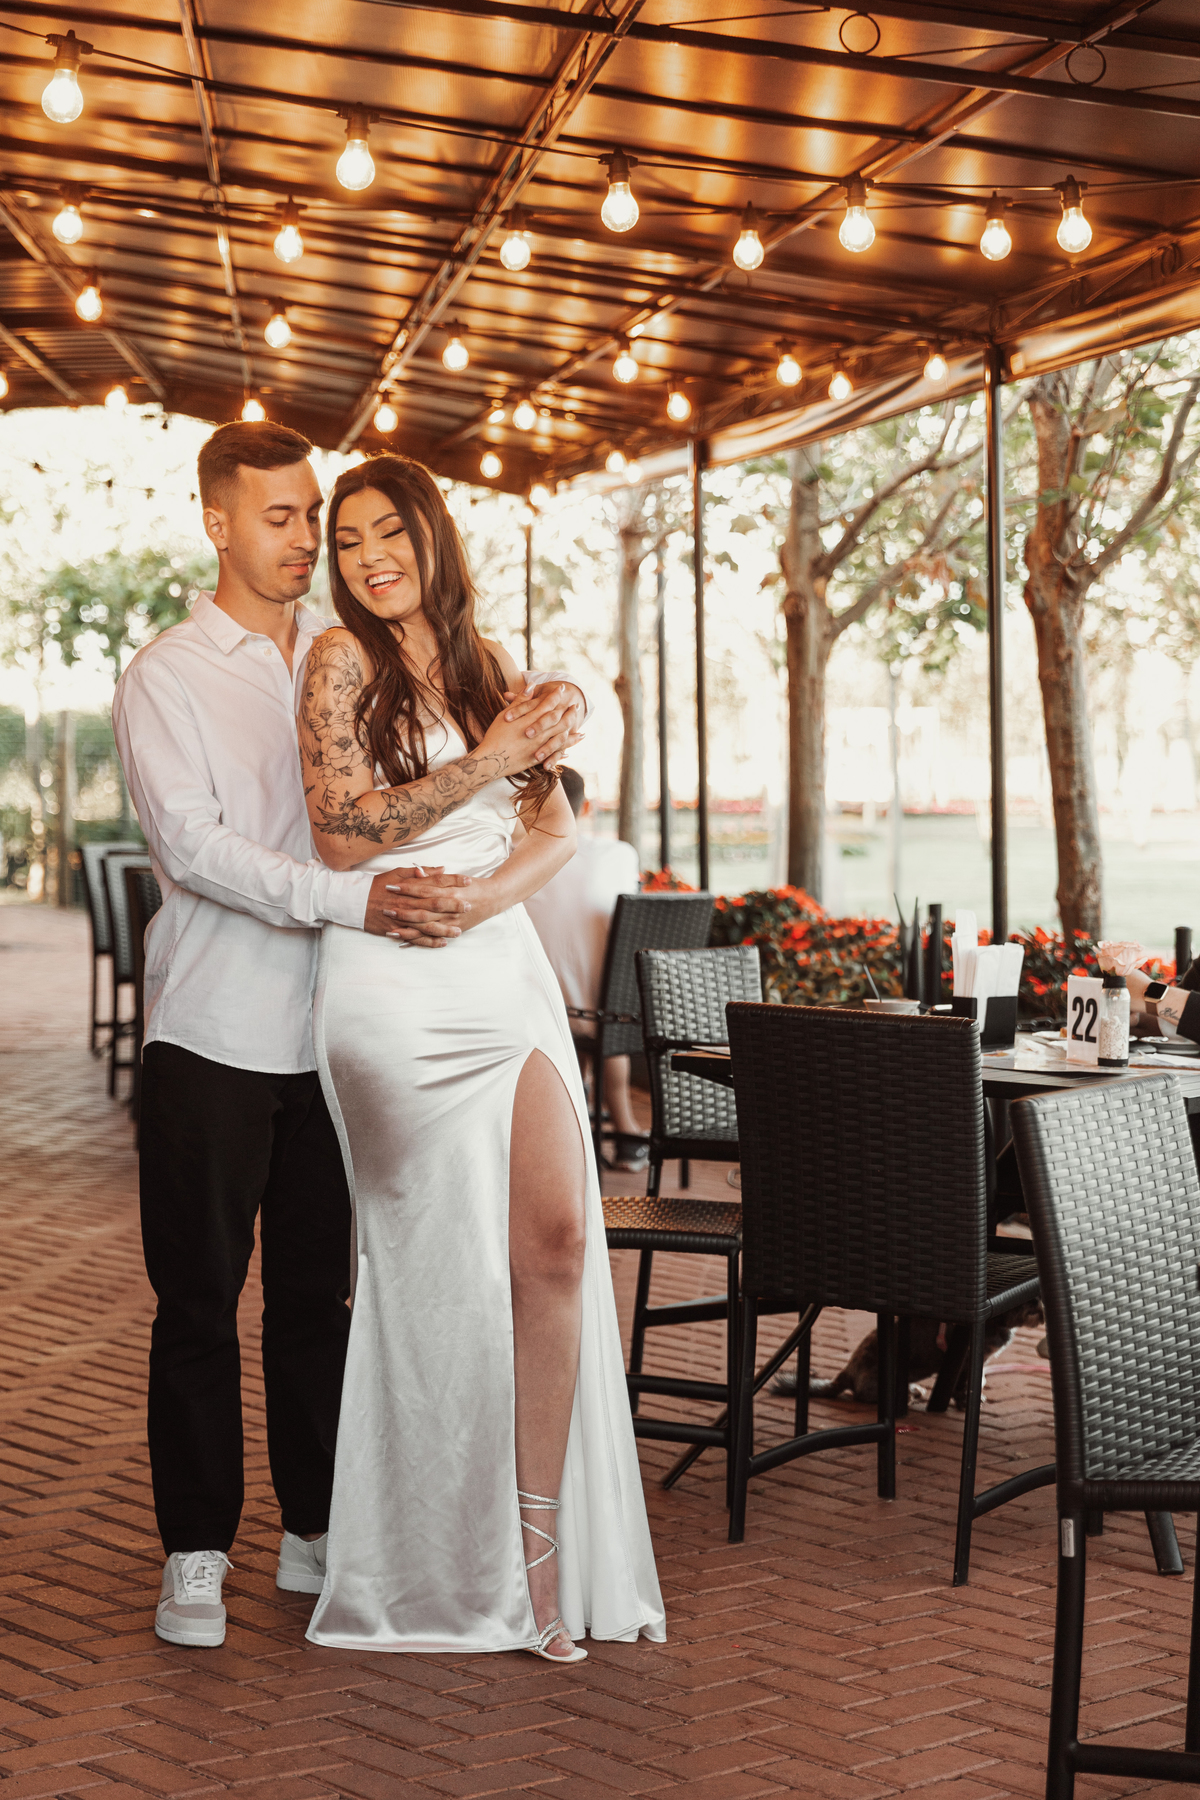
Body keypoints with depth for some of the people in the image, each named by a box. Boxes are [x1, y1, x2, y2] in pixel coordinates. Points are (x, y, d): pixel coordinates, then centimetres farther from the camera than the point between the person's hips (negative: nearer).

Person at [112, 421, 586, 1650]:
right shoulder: (163, 680, -1)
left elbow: (478, 739, 17)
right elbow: (193, 845, -15)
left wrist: (554, 708, -8)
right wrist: (353, 900, -27)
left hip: (332, 1029, 4)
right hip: (214, 1033, -3)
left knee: (317, 1293, 11)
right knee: (199, 1301, 3)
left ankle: (315, 1532, 23)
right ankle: (195, 1552, 14)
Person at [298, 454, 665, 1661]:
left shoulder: (481, 663, 17)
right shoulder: (342, 660, 0)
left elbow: (556, 823, 11)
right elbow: (342, 833, -10)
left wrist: (491, 889, -9)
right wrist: (486, 761, -12)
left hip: (505, 970, 5)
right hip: (394, 988, -5)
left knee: (558, 1234, -6)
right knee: (447, 1259, -1)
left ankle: (540, 1536, 2)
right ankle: (446, 1571, 14)